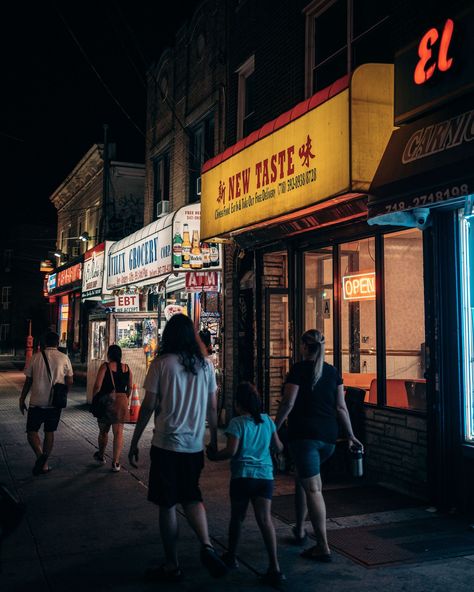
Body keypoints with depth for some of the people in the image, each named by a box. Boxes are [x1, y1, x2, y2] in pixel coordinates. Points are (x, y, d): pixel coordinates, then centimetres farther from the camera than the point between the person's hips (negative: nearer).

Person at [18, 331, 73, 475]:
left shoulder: (36, 357, -1)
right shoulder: (64, 358, 0)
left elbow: (28, 380, 2)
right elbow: (69, 381, 2)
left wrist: (22, 399, 11)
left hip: (37, 401, -1)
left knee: (31, 431, 7)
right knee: (49, 432, 13)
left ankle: (40, 455, -16)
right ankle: (44, 464, 16)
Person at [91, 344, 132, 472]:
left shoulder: (105, 366, -8)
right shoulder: (127, 368, 3)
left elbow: (97, 385, -12)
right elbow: (130, 387, 8)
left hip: (107, 401, -2)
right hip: (122, 402, 2)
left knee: (103, 431, 17)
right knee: (119, 432, 3)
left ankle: (101, 456, 36)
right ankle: (115, 463, 1)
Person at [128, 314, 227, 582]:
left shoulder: (161, 364, -8)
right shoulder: (205, 364, 3)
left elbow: (149, 406, -8)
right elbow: (212, 407, 6)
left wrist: (134, 442, 0)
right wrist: (214, 439, 18)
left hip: (166, 444, -4)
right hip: (195, 445, 4)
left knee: (167, 505, 8)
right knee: (192, 497, 20)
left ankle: (172, 566, 16)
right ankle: (207, 545, 0)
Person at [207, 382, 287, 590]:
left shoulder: (237, 423, -5)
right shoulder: (267, 420, 9)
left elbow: (231, 450, -14)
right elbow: (278, 446, 16)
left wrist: (213, 455, 2)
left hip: (242, 476, -3)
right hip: (265, 475, 3)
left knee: (237, 518, 15)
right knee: (265, 519, -5)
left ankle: (231, 556, 33)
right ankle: (274, 568, -14)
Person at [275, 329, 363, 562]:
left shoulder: (299, 369, -6)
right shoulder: (333, 372, 8)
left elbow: (287, 404, -11)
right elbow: (341, 407, 7)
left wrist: (274, 429, -4)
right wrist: (351, 435, 13)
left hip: (303, 435, -6)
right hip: (328, 437, 6)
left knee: (312, 488, -4)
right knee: (302, 477, 24)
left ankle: (323, 547, -5)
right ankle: (299, 530, 33)